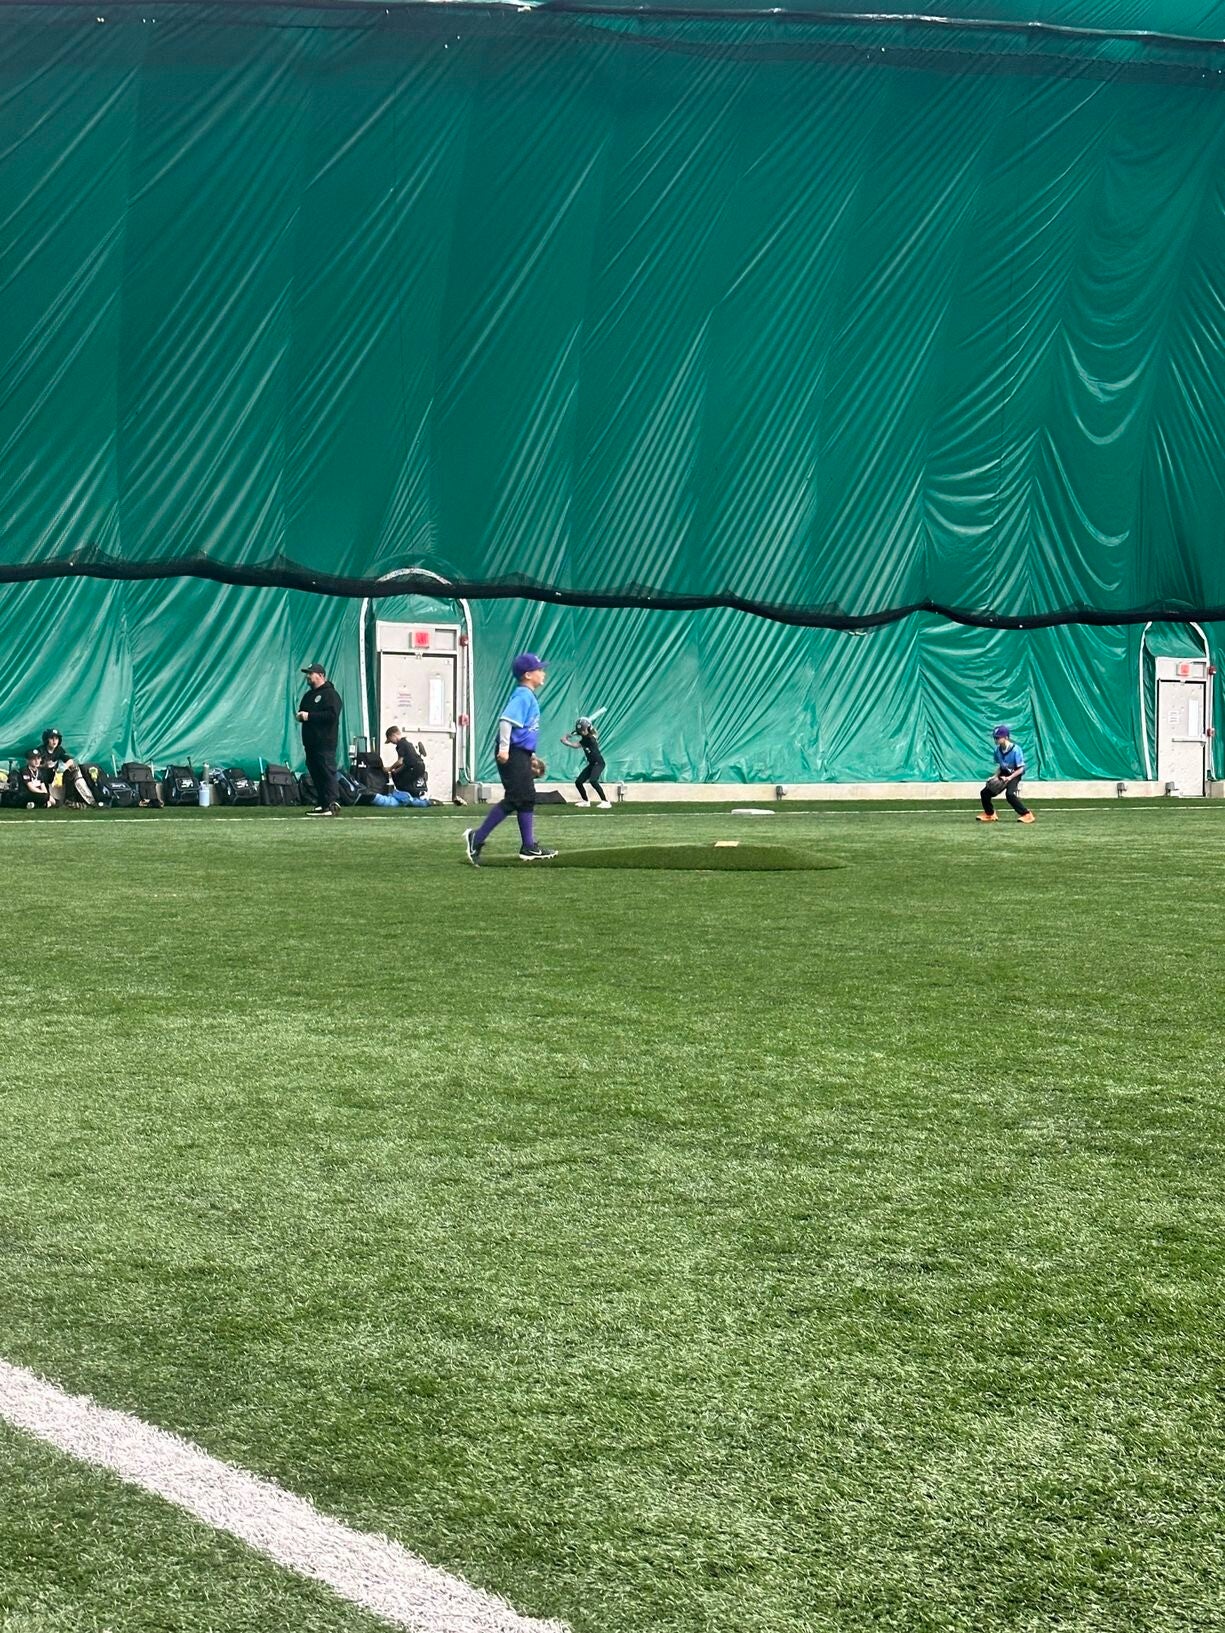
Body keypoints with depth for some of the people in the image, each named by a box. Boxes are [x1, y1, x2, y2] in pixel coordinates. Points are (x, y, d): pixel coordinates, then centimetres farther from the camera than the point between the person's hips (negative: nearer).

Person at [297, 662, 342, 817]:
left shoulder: (330, 694, -7)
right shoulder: (309, 695, 21)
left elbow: (332, 715, -19)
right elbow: (302, 712, 30)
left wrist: (309, 716, -18)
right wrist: (300, 716, 5)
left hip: (325, 742, -9)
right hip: (310, 741, 9)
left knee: (327, 773, -11)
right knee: (315, 774, 7)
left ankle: (332, 804, -14)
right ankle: (322, 804, 11)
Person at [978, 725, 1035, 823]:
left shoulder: (1015, 749, -24)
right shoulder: (998, 750, -3)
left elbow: (1021, 769, -21)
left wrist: (1009, 778, -31)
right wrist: (995, 776, -6)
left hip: (1015, 774, -8)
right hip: (1004, 774, 8)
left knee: (1009, 794, -32)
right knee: (985, 792, 7)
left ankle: (1026, 814, -20)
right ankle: (989, 815, 31)